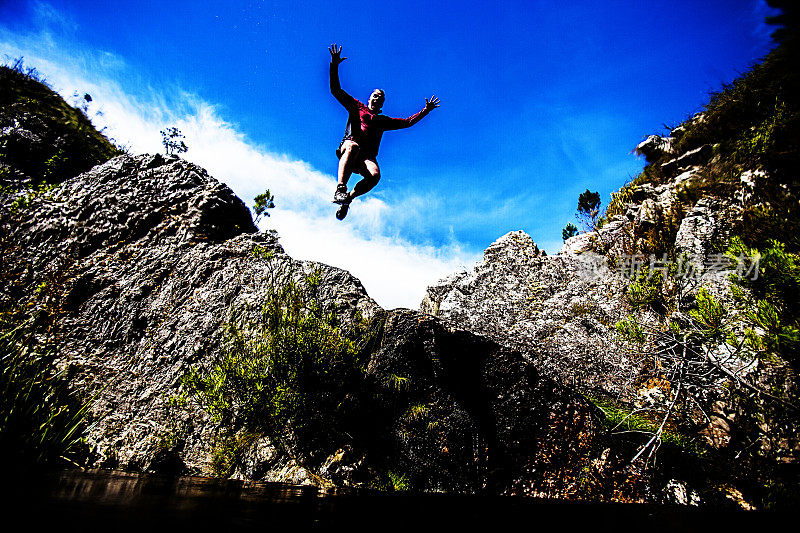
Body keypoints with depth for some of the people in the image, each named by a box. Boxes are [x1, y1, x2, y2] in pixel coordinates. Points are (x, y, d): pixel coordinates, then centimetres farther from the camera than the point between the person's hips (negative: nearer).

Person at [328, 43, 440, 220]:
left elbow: (407, 122, 28)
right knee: (353, 146, -41)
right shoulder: (357, 107, 23)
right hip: (348, 145, -2)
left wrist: (425, 110, 20)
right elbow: (336, 90, 16)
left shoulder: (383, 121, 31)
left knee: (375, 175, -32)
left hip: (367, 156, 2)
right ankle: (340, 190, -49)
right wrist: (334, 65, 6)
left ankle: (347, 199, -16)